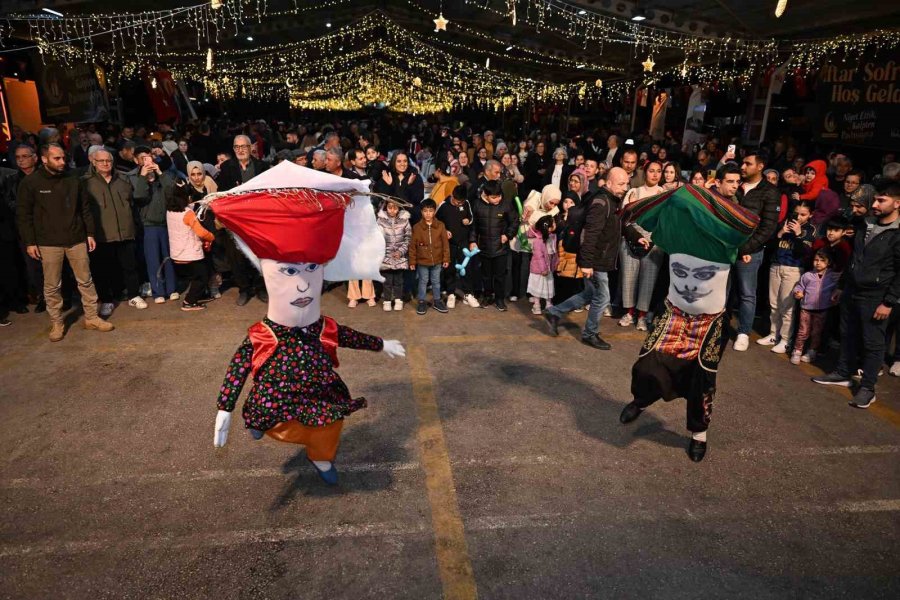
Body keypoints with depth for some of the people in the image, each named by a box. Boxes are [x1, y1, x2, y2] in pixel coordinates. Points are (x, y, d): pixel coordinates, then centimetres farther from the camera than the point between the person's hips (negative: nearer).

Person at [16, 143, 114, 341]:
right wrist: (29, 242, -6)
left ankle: (92, 318, 18)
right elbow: (23, 215, -2)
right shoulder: (30, 183, -3)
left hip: (76, 239, 3)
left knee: (86, 280, 7)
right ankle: (56, 323, 17)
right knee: (52, 286, 5)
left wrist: (90, 233, 7)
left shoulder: (72, 180, 6)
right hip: (49, 243, -2)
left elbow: (84, 209, 12)